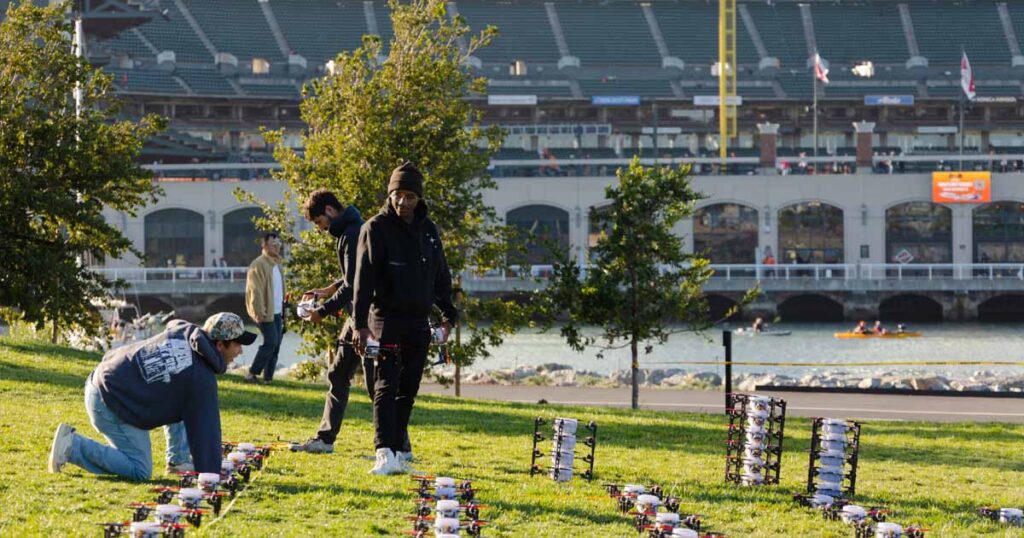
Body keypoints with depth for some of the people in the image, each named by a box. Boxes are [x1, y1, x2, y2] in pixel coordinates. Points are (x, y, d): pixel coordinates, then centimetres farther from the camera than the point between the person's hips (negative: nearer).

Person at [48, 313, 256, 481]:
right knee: (140, 471, -5)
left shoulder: (181, 330, 2)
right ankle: (73, 446, -6)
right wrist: (210, 475, -9)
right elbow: (205, 426, -15)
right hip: (111, 406, -10)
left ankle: (178, 460, 21)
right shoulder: (201, 378, -18)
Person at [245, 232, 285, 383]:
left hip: (277, 312, 9)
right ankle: (252, 373, -5)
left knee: (276, 345, 6)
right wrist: (259, 312, -22)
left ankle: (268, 377, 9)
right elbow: (255, 291, -18)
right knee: (270, 342, -13)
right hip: (266, 313, -9)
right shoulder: (259, 265, -12)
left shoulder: (276, 264, 17)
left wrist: (284, 306, 17)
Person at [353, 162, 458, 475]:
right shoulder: (377, 228, -6)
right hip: (387, 319, -6)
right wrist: (361, 324, -22)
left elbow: (441, 277, 21)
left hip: (419, 322, 6)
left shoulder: (428, 230, 12)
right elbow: (364, 278, -13)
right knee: (386, 386, -14)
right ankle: (385, 453, -23)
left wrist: (448, 315, 13)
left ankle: (398, 452, 11)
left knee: (408, 390, 7)